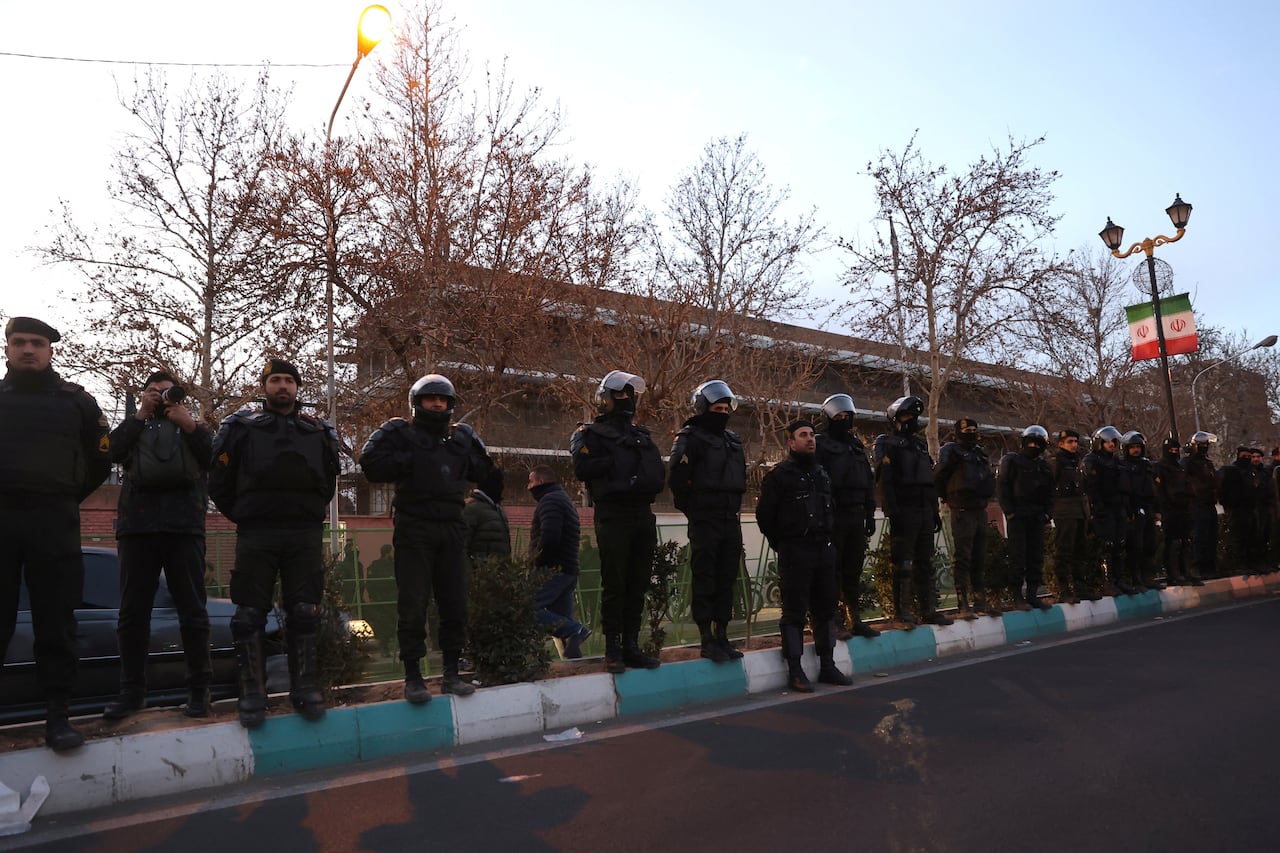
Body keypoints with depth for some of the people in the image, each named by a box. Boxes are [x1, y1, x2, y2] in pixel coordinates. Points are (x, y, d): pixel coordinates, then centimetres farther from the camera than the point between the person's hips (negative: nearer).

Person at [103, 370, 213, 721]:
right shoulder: (135, 427, 23)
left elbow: (215, 457, 1)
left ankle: (199, 689, 1)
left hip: (184, 523, -2)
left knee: (192, 609, -3)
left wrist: (188, 423, -7)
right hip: (137, 522, 2)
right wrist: (140, 414, 0)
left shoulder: (194, 427, 20)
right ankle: (132, 690, 7)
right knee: (133, 610, 2)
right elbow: (113, 452, 1)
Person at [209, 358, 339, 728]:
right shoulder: (241, 428, 8)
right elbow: (219, 483, 9)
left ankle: (305, 688, 10)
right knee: (249, 614, -1)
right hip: (255, 535, -1)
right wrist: (244, 517, 8)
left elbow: (328, 483, 23)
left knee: (305, 613, 2)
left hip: (305, 535, 2)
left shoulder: (319, 432, 14)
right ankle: (252, 694, 7)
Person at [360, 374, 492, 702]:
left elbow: (484, 472, 16)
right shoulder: (399, 433, 3)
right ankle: (412, 678, 8)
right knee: (413, 605, -2)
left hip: (452, 528, 4)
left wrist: (463, 457, 0)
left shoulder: (462, 436, 15)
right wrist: (410, 461, -14)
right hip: (414, 529, -4)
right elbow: (372, 465, -10)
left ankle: (451, 673, 18)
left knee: (455, 602, 7)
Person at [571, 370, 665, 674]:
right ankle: (613, 650, 4)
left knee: (638, 585, 7)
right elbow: (582, 468, -14)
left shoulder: (641, 436, 22)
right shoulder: (590, 434, 4)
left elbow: (658, 474, 12)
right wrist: (616, 462, -12)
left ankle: (631, 646, 15)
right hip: (613, 515, -6)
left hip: (642, 514, 6)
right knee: (614, 585, -4)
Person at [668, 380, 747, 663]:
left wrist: (733, 508, 15)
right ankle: (707, 640, 5)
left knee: (727, 580, 10)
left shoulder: (733, 440, 17)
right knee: (705, 581, -2)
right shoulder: (690, 438, -6)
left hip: (731, 521, 7)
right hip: (704, 523, -7)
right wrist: (694, 510, -7)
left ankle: (721, 636, 19)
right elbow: (677, 480, -14)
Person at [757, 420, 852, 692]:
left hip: (824, 549, 7)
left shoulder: (822, 473, 16)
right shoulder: (779, 474, -6)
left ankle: (827, 666, 23)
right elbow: (764, 514, -7)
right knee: (795, 611, -3)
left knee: (825, 609, 13)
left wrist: (827, 537, 15)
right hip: (795, 551, -7)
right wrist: (782, 544, -2)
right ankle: (795, 671, 4)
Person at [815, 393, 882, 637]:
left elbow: (869, 482, 21)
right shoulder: (821, 444, -2)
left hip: (856, 516, 6)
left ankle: (856, 619, 16)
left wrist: (870, 514, 15)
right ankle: (834, 621, 1)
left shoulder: (857, 445, 19)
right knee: (833, 571, -4)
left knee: (854, 571, 10)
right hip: (832, 518, -6)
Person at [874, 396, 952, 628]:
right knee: (903, 565, -5)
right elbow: (884, 481, -12)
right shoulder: (887, 444, -3)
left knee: (926, 563, 11)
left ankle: (929, 610, 17)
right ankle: (901, 614, -1)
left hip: (925, 511, 7)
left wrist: (935, 511, 16)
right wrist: (893, 513, -19)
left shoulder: (920, 443, 20)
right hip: (904, 512, -7)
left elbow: (930, 481, 22)